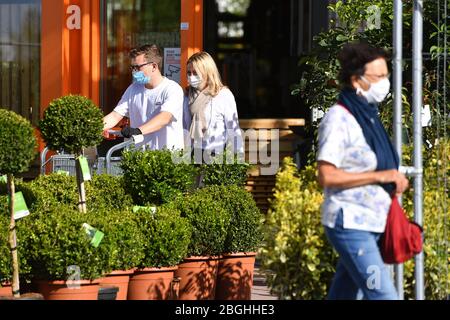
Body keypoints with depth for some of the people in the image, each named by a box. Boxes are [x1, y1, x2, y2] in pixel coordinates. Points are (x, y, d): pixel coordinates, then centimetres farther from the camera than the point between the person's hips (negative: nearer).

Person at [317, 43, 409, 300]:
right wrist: (380, 176, -19)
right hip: (350, 223, -9)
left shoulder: (369, 116, 15)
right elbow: (327, 176, -20)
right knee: (383, 296, -15)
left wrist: (393, 183, 8)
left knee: (343, 294, 12)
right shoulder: (339, 119, -13)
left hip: (371, 223, 9)